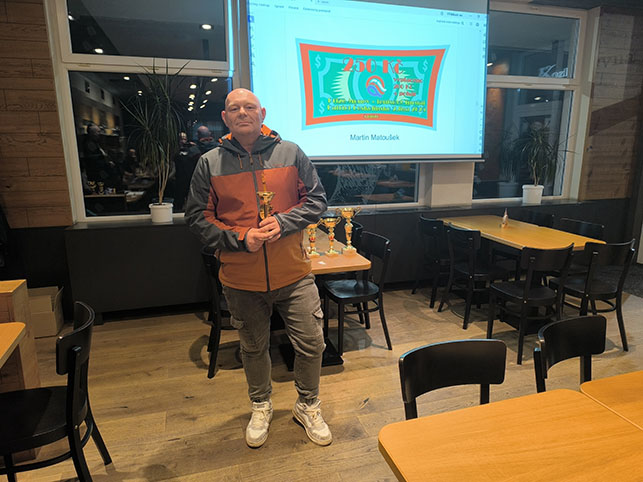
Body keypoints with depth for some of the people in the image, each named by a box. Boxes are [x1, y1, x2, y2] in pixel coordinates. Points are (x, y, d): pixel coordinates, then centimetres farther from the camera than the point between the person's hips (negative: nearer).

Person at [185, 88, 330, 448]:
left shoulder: (291, 153, 0)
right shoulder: (209, 163, 0)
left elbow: (317, 200, 2)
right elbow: (198, 216, 0)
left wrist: (283, 222, -15)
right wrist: (240, 239, -14)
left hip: (294, 274, 0)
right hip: (241, 279, 1)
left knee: (311, 344, 7)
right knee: (254, 347, 18)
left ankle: (309, 406, 35)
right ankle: (261, 407, 44)